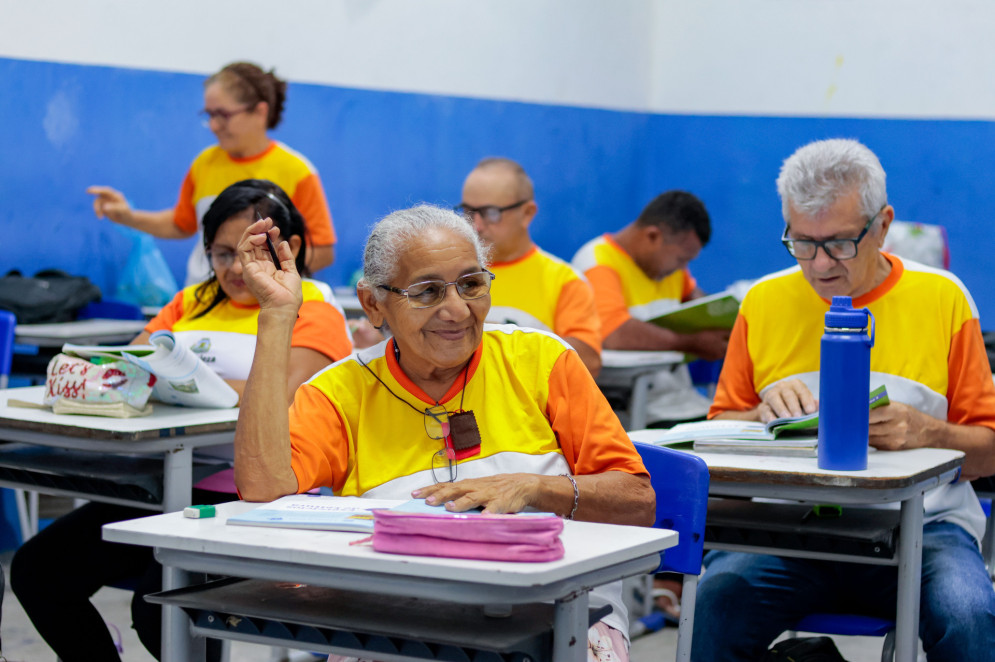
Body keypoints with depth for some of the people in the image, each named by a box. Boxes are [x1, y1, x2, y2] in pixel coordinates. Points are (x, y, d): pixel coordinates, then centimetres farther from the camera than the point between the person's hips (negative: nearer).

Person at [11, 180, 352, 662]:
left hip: (247, 498, -7)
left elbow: (285, 394, -16)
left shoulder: (314, 311, 2)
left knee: (157, 604, -28)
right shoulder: (195, 301, 22)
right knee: (36, 569, -5)